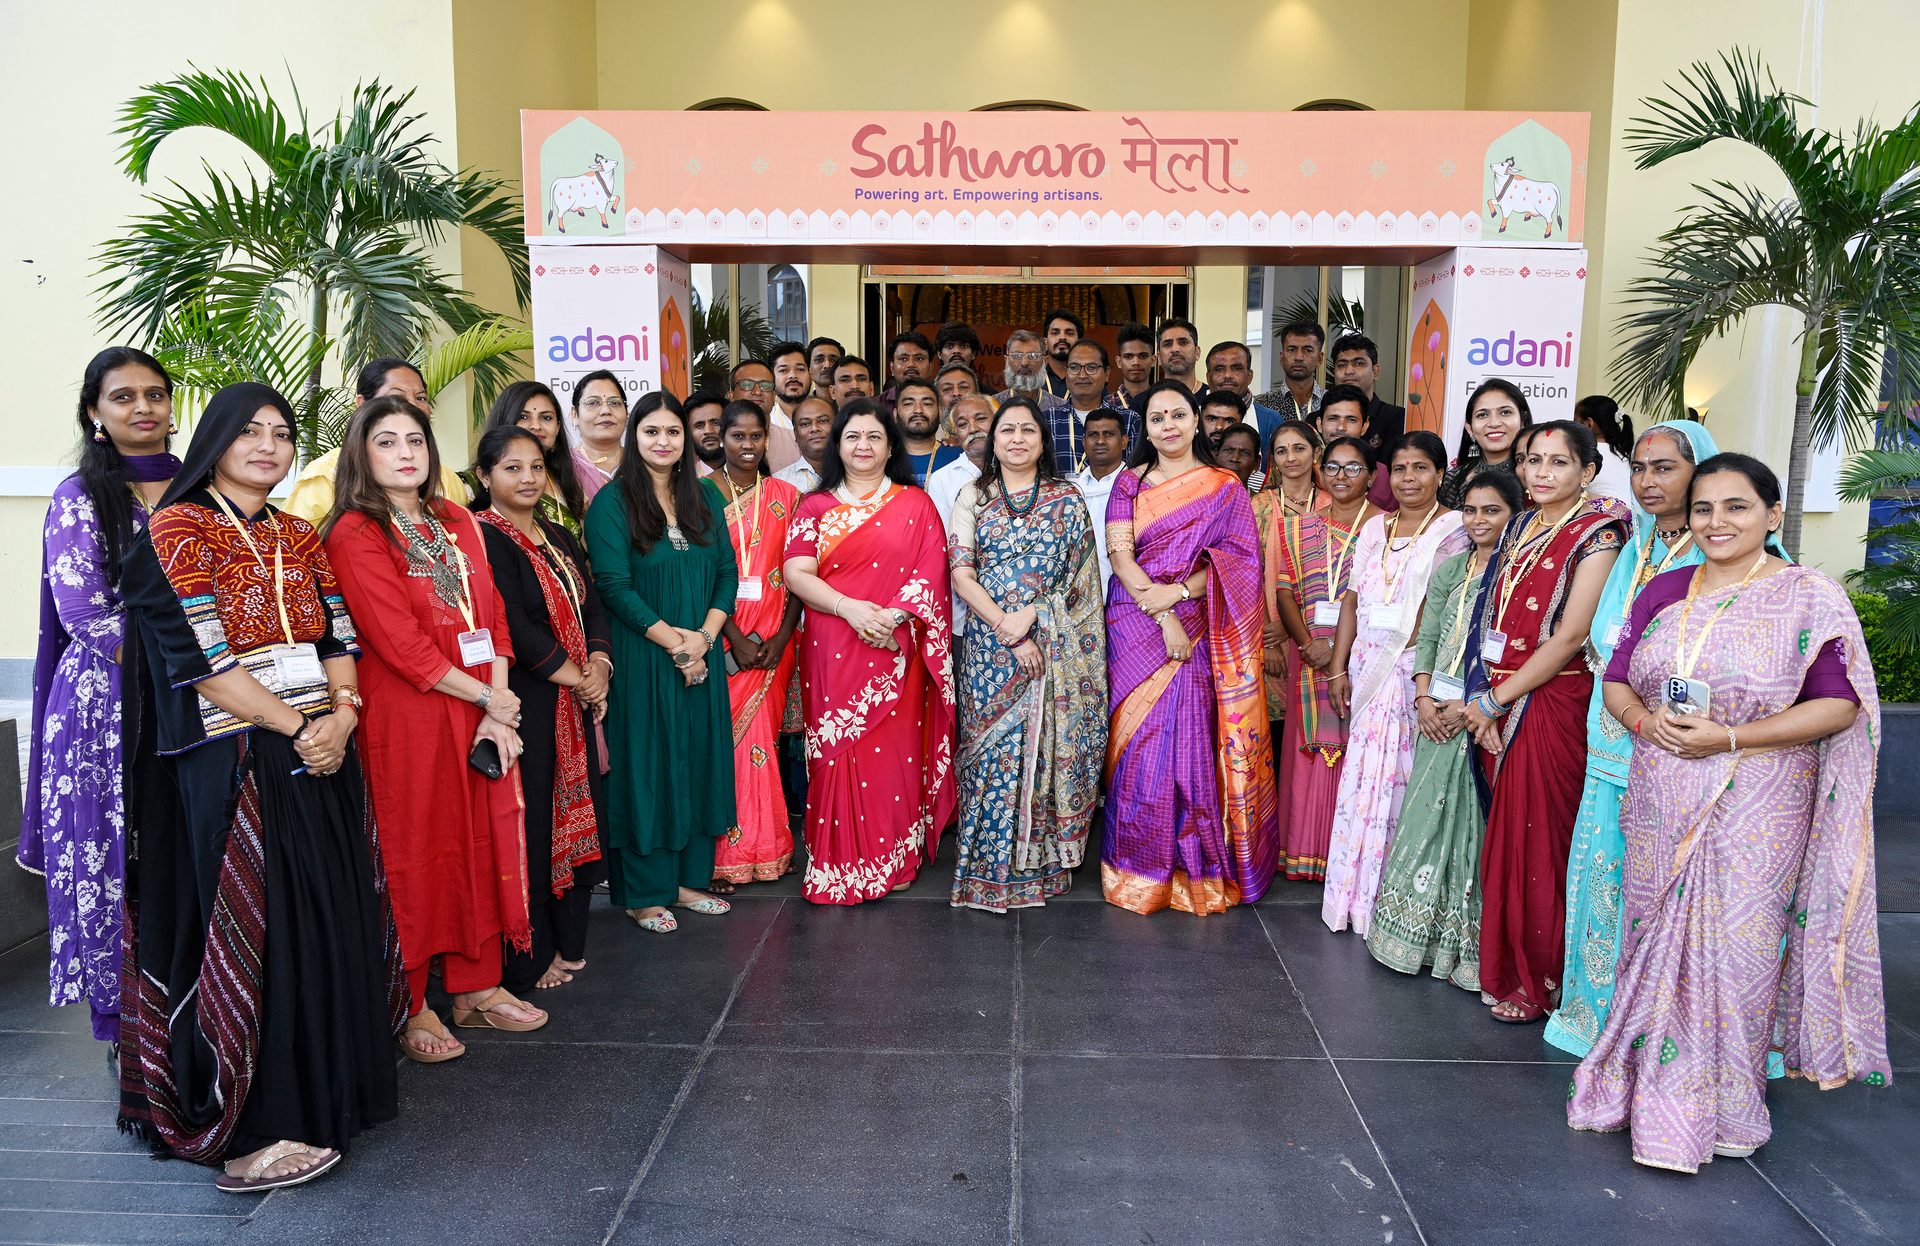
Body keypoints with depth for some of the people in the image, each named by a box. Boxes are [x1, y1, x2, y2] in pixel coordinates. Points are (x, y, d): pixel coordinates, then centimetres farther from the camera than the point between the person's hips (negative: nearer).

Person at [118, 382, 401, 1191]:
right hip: (233, 758, -6)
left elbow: (338, 638, 10)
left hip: (322, 754, 6)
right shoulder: (178, 529, -4)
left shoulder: (302, 539, 15)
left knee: (334, 921, 7)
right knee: (250, 933, -4)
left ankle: (325, 1085, 23)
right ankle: (250, 1131, 5)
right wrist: (295, 728, -14)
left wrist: (340, 716, -9)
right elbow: (197, 653, -13)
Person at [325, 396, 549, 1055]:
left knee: (481, 842, 10)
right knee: (412, 854, 2)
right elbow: (399, 641, -14)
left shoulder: (458, 523, 12)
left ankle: (477, 986, 24)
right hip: (404, 717, -6)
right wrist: (485, 697, -11)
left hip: (484, 717, 6)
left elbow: (491, 614, 7)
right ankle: (409, 1006, 15)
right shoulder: (355, 535, -7)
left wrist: (499, 707, -5)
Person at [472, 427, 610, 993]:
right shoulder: (483, 538, -11)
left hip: (575, 706, 8)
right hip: (523, 706, -8)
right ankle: (527, 961, 11)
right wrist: (574, 675, -12)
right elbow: (512, 627, -18)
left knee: (575, 819, 12)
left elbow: (592, 609, 13)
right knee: (530, 827, -2)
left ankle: (566, 943, 26)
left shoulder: (561, 538, 15)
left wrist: (598, 665, -5)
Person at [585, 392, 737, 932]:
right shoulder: (612, 502, -5)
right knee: (645, 765, 1)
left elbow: (727, 570, 6)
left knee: (699, 760, 10)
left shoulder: (705, 494, 9)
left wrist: (705, 635, -9)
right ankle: (644, 893, 12)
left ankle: (690, 878, 23)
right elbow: (613, 584, -13)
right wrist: (673, 640, -17)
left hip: (702, 654, 5)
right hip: (641, 657, -5)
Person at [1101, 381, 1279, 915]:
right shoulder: (1129, 483, 8)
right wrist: (1162, 617, -14)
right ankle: (1139, 868, 11)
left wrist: (1177, 592, -15)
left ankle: (1198, 870, 10)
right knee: (1140, 745, -1)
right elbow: (1119, 553, -3)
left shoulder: (1226, 488, 7)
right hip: (1136, 627, 1)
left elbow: (1237, 558, -2)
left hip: (1197, 628, 0)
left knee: (1196, 743, -3)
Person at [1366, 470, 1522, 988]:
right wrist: (1423, 698, -1)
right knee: (1427, 816, 10)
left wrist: (1472, 706, -17)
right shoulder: (1450, 569, 12)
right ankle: (1420, 934, 22)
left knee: (1475, 823, 0)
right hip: (1438, 712, 6)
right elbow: (1428, 638, 12)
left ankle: (1467, 944, 11)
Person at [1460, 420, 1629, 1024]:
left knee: (1537, 842, 0)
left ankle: (1538, 981, 13)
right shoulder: (1519, 527, 12)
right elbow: (1494, 619, 10)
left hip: (1550, 703, -6)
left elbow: (1569, 638, -15)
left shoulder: (1596, 532, -9)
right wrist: (1482, 699, -3)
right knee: (1504, 835, 11)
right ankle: (1504, 967, 24)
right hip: (1496, 706, 6)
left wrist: (1495, 700, -12)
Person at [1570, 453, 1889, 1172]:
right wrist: (1644, 719, -11)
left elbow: (1838, 705, -10)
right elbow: (1617, 680, 11)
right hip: (1660, 802, 5)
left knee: (1734, 945, 2)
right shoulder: (1664, 590, 9)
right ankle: (1645, 1083, 28)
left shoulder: (1808, 598, -6)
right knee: (1655, 937, 12)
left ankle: (1717, 1107, 19)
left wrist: (1729, 739, -18)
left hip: (1754, 808, -4)